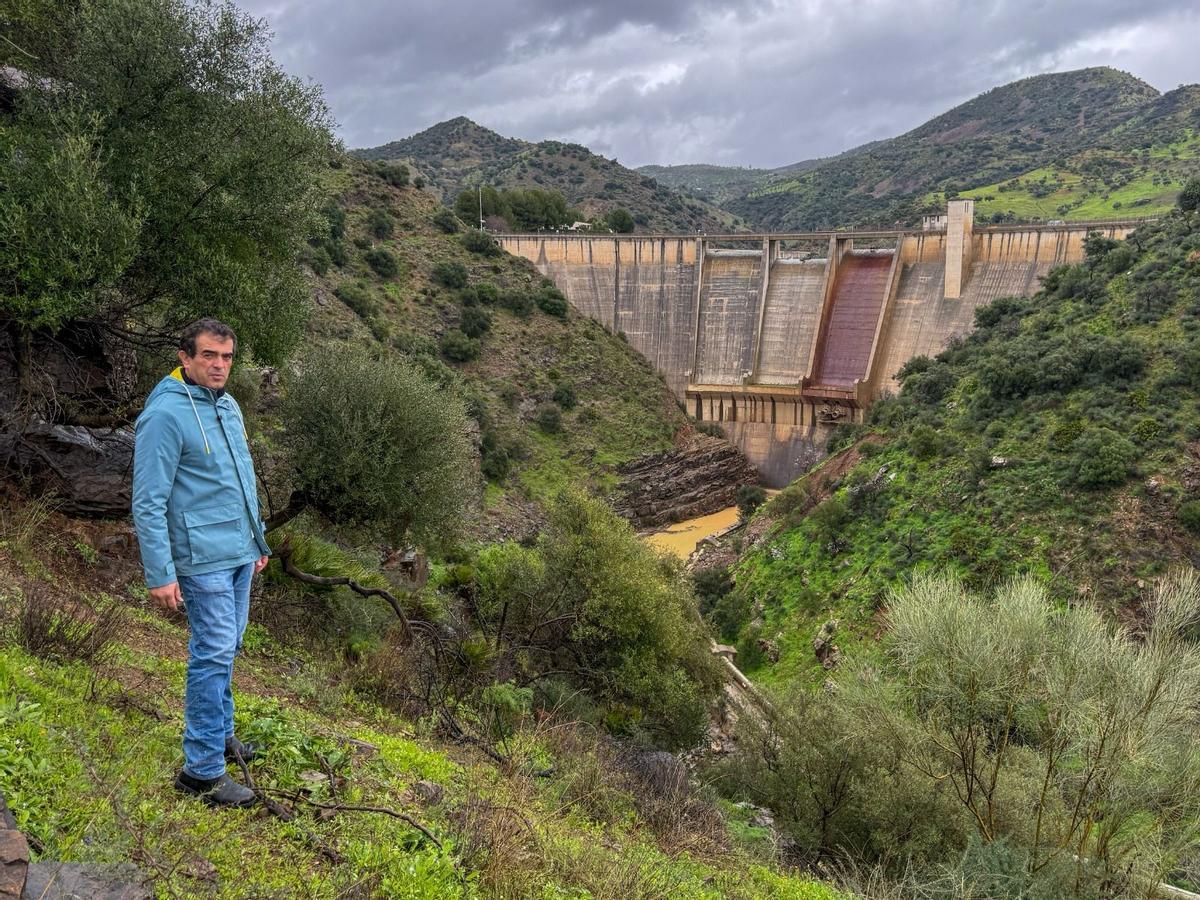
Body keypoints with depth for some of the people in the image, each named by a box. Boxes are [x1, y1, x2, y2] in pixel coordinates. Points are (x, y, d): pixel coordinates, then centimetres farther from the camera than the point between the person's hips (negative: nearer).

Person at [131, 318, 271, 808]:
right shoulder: (165, 415, -16)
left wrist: (258, 541, 22)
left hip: (239, 555, 8)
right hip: (203, 560, -8)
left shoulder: (229, 407, 10)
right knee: (213, 655, -5)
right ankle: (202, 769, 5)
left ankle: (219, 734, 32)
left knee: (226, 649, 17)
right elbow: (148, 503, -17)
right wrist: (160, 574, -19)